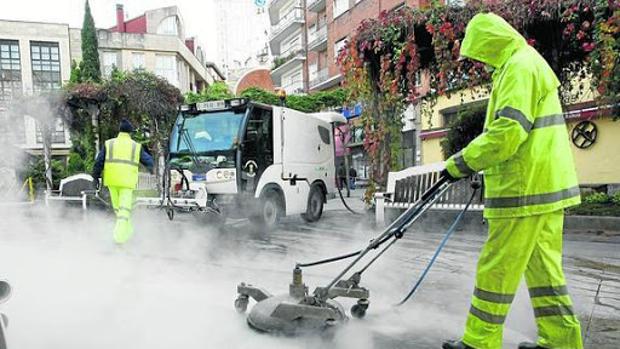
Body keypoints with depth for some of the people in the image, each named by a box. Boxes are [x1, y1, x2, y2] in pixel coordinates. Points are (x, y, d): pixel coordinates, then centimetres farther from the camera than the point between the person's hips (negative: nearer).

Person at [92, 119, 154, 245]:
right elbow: (148, 161, 10)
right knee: (125, 208, -1)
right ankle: (120, 235, -12)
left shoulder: (109, 144, 5)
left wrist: (96, 176, 13)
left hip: (112, 180, 2)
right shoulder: (136, 146, 3)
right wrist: (150, 168, 32)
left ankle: (127, 230, 30)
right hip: (127, 182, -2)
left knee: (117, 206, 18)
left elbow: (99, 162, 3)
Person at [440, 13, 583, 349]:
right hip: (546, 183, 11)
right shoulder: (529, 64, 21)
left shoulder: (520, 66, -12)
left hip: (525, 187, -11)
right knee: (542, 265, 15)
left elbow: (506, 133, -23)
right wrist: (476, 161, 20)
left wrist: (461, 163, -14)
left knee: (496, 268, -2)